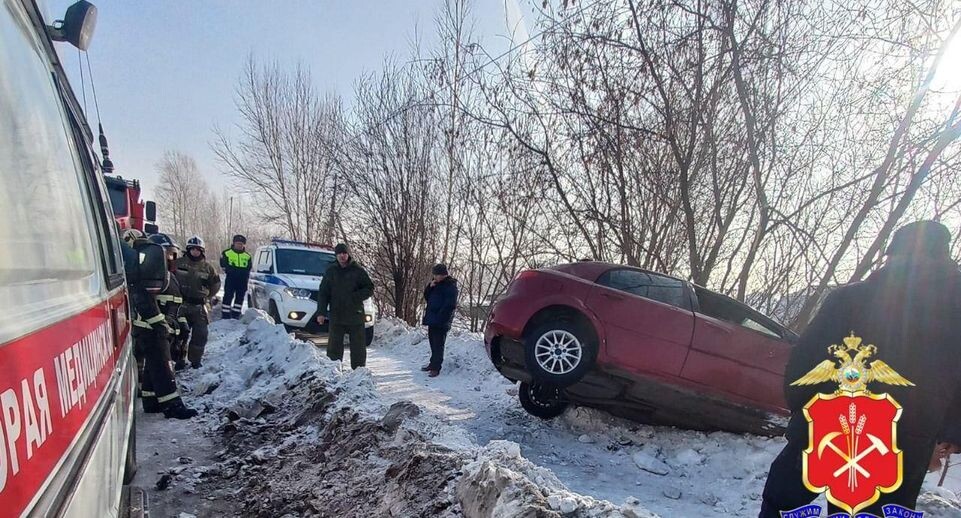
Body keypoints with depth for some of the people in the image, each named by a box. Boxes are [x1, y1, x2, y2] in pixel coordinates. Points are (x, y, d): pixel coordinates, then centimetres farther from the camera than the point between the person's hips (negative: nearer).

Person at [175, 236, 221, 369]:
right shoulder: (179, 263, -1)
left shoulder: (207, 267, 4)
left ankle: (196, 359, 17)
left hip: (199, 305, 2)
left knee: (200, 333, 3)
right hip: (181, 304, -1)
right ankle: (179, 359, 13)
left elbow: (216, 284, 16)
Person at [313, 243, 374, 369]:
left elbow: (369, 288, 1)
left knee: (358, 347, 4)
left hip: (355, 316, -1)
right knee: (334, 347, 3)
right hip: (336, 316, 1)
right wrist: (321, 312, -1)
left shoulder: (358, 270, 1)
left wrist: (355, 297, -14)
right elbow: (323, 293, 8)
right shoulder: (331, 271, 7)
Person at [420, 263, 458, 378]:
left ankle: (436, 368, -4)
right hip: (432, 320, 9)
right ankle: (433, 363, 27)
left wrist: (440, 317, -21)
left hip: (441, 322, -9)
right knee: (433, 342, 16)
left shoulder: (451, 286, -12)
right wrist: (430, 287, 1)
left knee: (438, 345, -6)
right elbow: (426, 296, 19)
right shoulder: (436, 284, 15)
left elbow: (450, 305, -18)